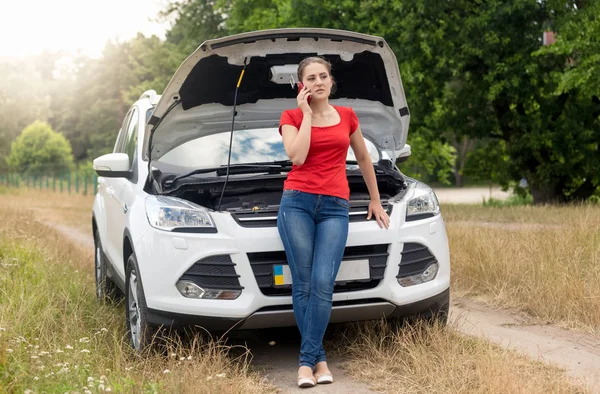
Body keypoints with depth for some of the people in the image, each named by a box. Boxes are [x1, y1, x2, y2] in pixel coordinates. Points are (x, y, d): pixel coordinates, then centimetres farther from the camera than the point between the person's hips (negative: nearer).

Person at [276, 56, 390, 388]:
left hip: (335, 208, 1)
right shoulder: (291, 117, 6)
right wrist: (307, 115, -6)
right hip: (297, 202, -1)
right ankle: (319, 359, 7)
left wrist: (375, 200, 28)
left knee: (322, 285, -12)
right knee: (303, 286, -3)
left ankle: (306, 360, -6)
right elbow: (297, 157, -13)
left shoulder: (347, 116, 12)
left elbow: (363, 158, 24)